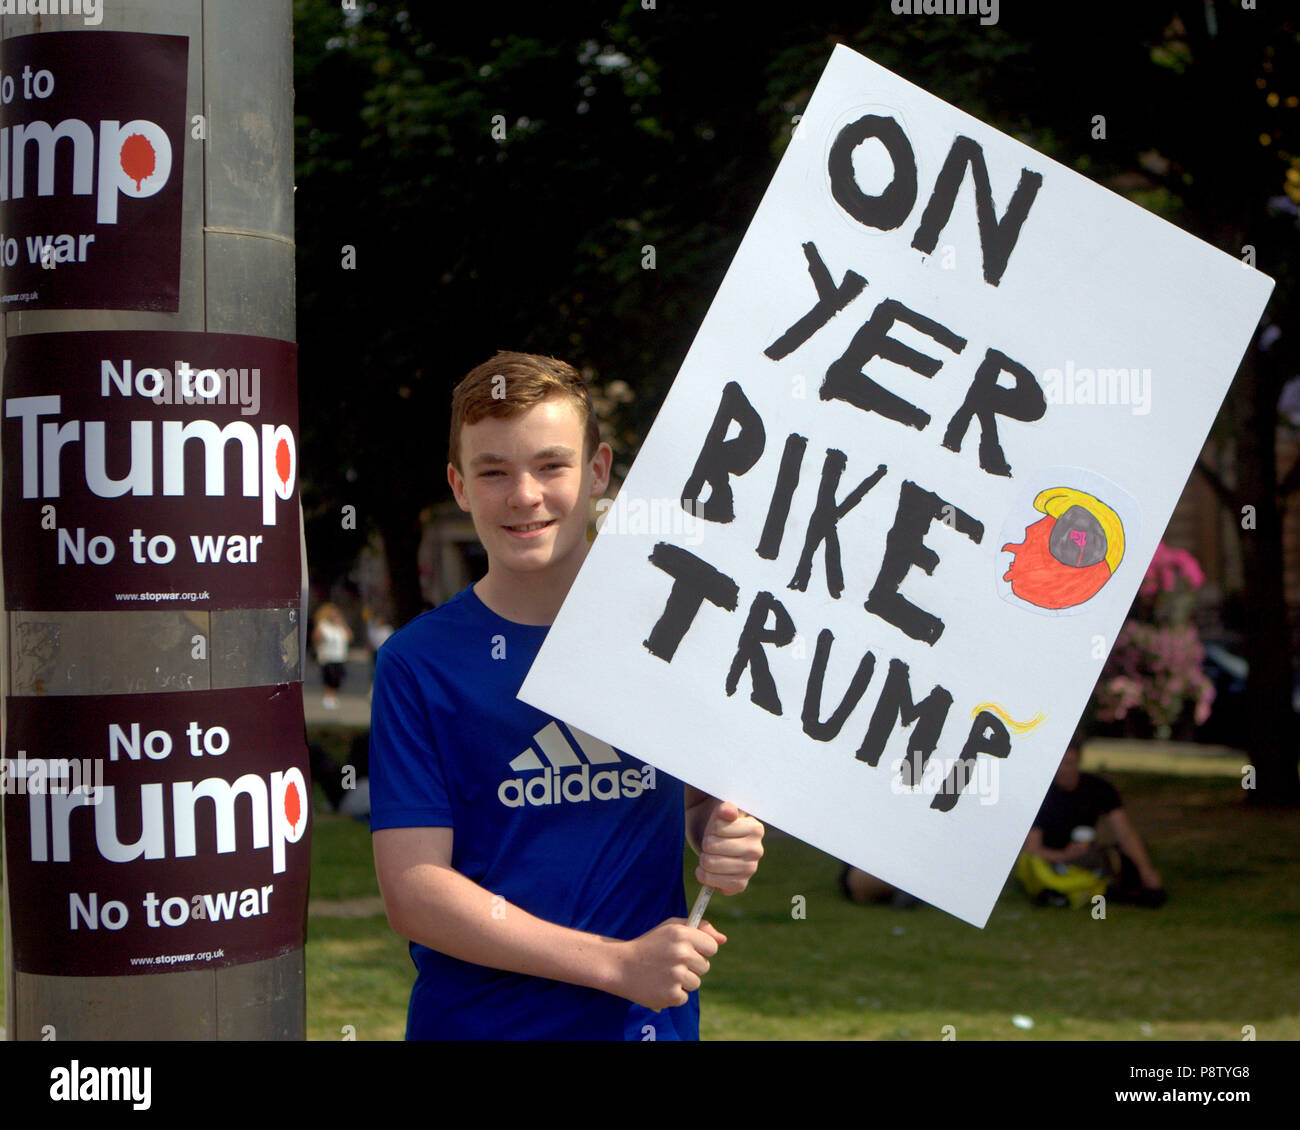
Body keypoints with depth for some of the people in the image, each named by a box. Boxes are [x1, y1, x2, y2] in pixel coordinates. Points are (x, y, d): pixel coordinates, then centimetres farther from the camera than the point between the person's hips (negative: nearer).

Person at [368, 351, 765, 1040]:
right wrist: (618, 963, -18)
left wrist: (727, 838, -11)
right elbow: (413, 891, -12)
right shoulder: (419, 662, -7)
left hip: (650, 1022, 2)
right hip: (472, 1020, -2)